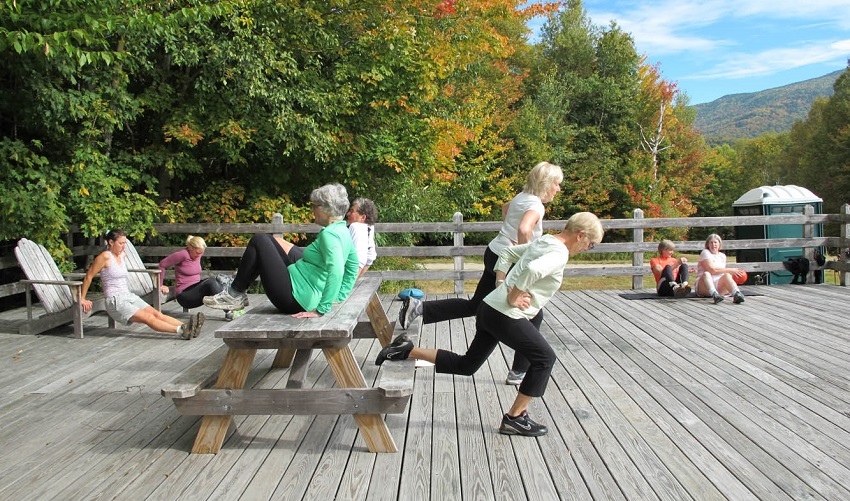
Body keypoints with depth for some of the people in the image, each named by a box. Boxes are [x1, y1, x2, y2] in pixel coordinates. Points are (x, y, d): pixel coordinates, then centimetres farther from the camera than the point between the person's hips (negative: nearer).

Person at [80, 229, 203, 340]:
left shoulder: (123, 256, 13)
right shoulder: (105, 256, -9)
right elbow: (88, 277, -5)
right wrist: (82, 299, -3)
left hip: (129, 296, 8)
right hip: (115, 302, -7)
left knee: (157, 314, -13)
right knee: (148, 317, -24)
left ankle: (185, 326, -30)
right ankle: (181, 331, -42)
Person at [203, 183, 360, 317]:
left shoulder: (329, 234, -23)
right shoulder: (343, 230, 5)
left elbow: (336, 272, -37)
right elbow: (353, 266, 16)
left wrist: (321, 310, -32)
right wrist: (339, 296, 13)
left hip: (295, 299, -10)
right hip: (308, 296, 10)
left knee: (259, 241, -2)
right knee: (268, 240, 23)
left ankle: (235, 295, 9)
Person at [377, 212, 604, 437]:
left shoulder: (542, 242, 17)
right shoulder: (559, 253, -13)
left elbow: (507, 253, 26)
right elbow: (532, 269, -33)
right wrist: (513, 297, -20)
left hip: (490, 309, 9)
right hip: (506, 316, -9)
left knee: (466, 365, 17)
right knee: (544, 358, 4)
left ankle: (408, 351, 13)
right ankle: (515, 418, 10)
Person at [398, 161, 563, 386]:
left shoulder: (522, 196, 10)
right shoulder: (536, 205, -17)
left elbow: (505, 207, 33)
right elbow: (524, 229, -37)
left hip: (495, 254, 9)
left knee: (474, 305, 17)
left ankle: (418, 307, 7)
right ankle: (519, 372, 13)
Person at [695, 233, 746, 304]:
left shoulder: (722, 256, 21)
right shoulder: (705, 252, 1)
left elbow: (722, 271, 20)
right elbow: (712, 270, -12)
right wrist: (730, 270, -9)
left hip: (719, 287, 4)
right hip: (704, 286, -4)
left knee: (727, 275, -25)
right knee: (706, 274, -35)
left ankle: (737, 294, -55)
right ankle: (714, 295, -63)